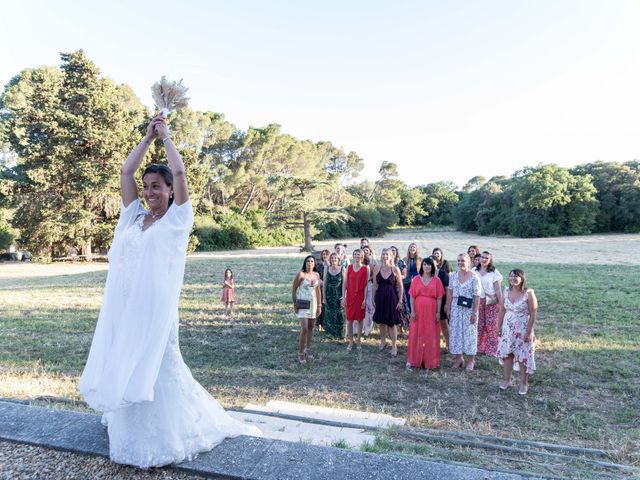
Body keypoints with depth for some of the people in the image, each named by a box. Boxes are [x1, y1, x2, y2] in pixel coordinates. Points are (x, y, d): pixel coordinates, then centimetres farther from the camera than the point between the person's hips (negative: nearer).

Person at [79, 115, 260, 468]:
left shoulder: (177, 219, -2)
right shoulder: (134, 216, 12)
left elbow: (179, 171, -9)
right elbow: (126, 171, 10)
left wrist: (166, 136, 5)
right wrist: (148, 136, 14)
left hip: (154, 307, -5)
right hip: (123, 306, 5)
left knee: (156, 370, 2)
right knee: (125, 368, 13)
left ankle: (162, 438, 20)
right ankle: (131, 434, 32)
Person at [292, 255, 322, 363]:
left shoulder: (316, 274, 4)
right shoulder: (301, 274, -12)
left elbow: (318, 290, 11)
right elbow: (294, 289, -6)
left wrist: (319, 305, 11)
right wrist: (294, 304, -7)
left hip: (313, 303, 5)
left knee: (310, 327, 13)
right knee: (304, 328, -11)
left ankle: (308, 350, 29)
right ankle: (300, 353, 1)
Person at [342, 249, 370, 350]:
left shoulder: (366, 269, -3)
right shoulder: (349, 268, 2)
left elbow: (366, 285, -3)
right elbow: (345, 283, 4)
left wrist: (365, 299, -7)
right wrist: (343, 297, -1)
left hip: (360, 296, -1)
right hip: (350, 296, 1)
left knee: (359, 320, 7)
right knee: (349, 320, 4)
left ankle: (358, 341, 22)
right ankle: (350, 342, 16)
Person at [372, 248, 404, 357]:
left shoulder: (395, 269, -7)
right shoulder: (377, 268, -1)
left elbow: (400, 286, -3)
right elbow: (375, 284, 5)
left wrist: (400, 300, -5)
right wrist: (373, 298, 4)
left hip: (392, 298, -3)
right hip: (380, 297, 3)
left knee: (391, 323, 1)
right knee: (381, 321, 14)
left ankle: (394, 346, 14)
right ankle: (383, 342, 33)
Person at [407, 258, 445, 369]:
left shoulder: (436, 280, 1)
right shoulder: (416, 279, 2)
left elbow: (439, 298, 1)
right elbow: (412, 296, 1)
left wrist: (438, 312, -3)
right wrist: (412, 311, -6)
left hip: (431, 312, 0)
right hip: (418, 311, 0)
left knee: (431, 336, 5)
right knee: (416, 335, 5)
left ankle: (430, 360, 18)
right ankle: (413, 360, 16)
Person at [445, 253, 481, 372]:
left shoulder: (474, 277, -8)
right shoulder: (453, 276, 4)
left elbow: (476, 296, -10)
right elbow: (449, 293, 6)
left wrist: (474, 313, -13)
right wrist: (448, 308, 3)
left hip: (469, 309, -4)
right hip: (456, 308, 4)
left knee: (469, 333, 4)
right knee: (455, 332, 7)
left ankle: (471, 360, 17)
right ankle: (459, 358, 20)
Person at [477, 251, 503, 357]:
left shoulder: (494, 272, -3)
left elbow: (498, 289, -4)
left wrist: (501, 304, -8)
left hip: (491, 302, -3)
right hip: (478, 301, 3)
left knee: (491, 325, -2)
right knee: (479, 325, 5)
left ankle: (492, 349, 7)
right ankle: (479, 348, 16)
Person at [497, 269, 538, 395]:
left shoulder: (529, 293, -14)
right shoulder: (506, 291, 0)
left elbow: (533, 314, -13)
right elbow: (502, 311, 7)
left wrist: (529, 332, -15)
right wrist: (499, 326, 6)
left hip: (522, 329, -4)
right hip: (507, 328, 4)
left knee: (523, 356, 5)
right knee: (507, 354, 10)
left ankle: (524, 383, 21)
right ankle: (507, 380, 25)